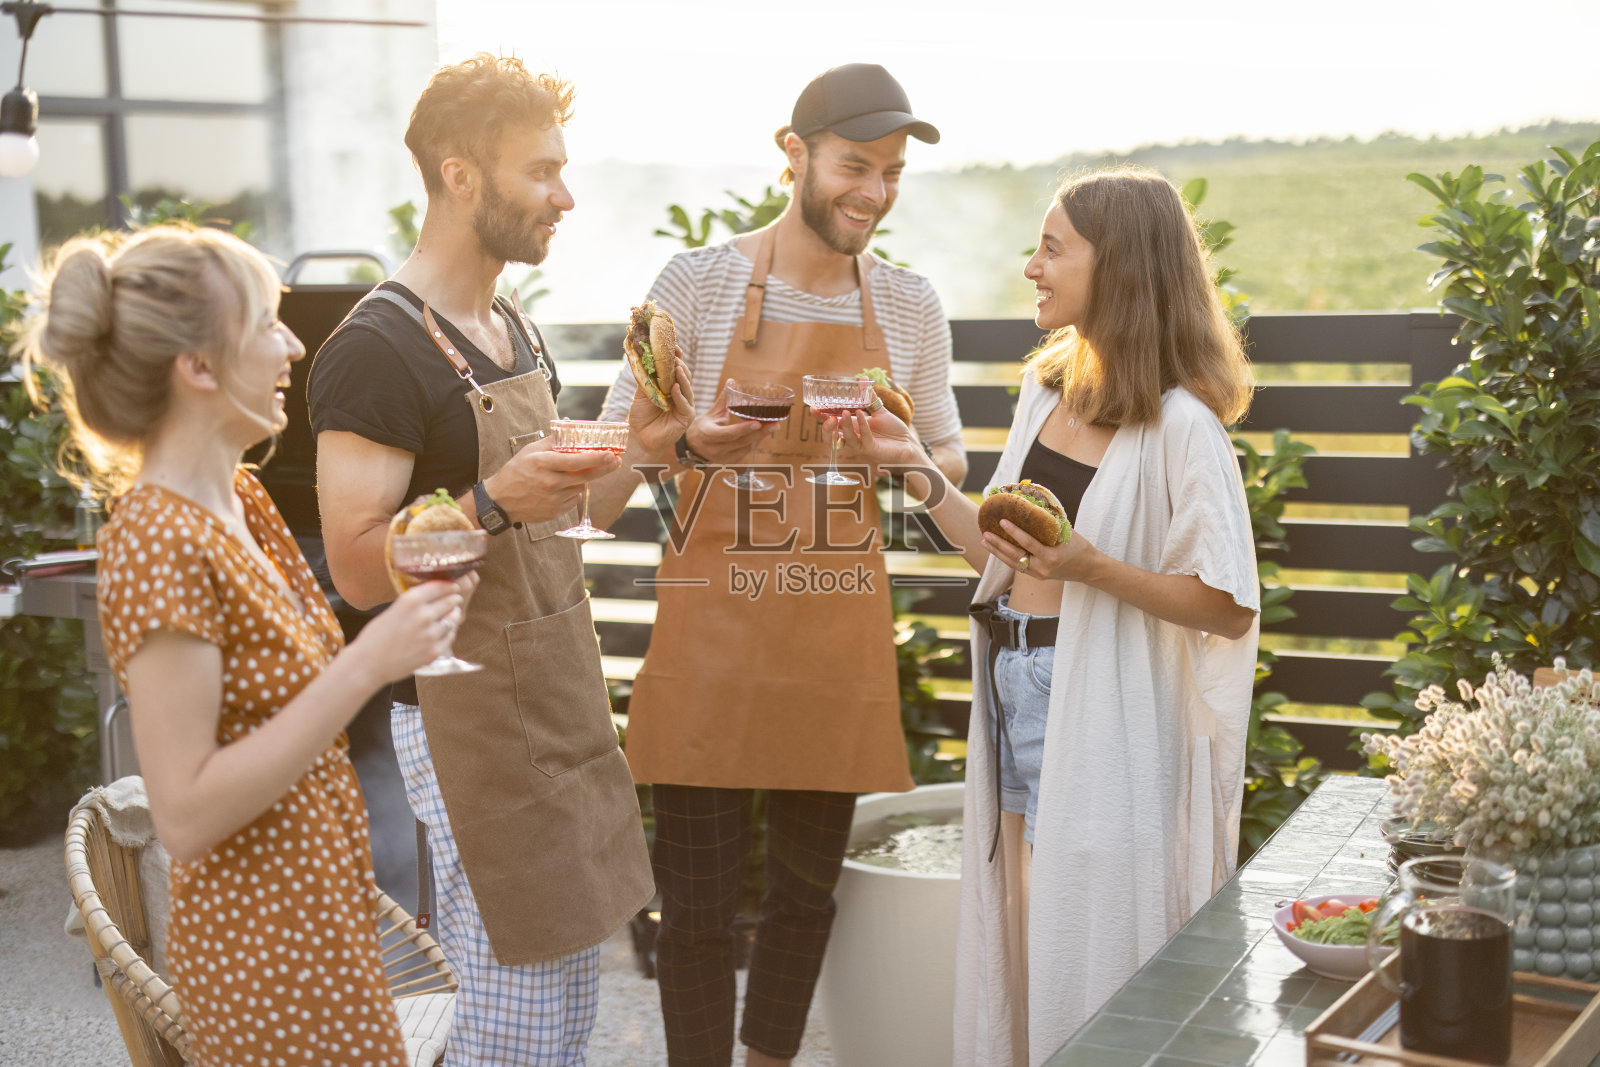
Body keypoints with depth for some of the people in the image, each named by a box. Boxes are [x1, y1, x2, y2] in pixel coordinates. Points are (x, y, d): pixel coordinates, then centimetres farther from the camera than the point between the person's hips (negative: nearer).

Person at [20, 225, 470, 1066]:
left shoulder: (239, 499, 5)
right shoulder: (158, 543, -23)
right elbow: (185, 816, -25)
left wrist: (404, 608, 0)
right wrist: (366, 666, -28)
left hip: (321, 913, 9)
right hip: (273, 959, -9)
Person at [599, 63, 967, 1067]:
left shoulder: (910, 303, 6)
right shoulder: (698, 282, -5)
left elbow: (950, 458, 16)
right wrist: (694, 441, -23)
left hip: (841, 645, 4)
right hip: (712, 642, -3)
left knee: (808, 887, 16)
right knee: (700, 898, 0)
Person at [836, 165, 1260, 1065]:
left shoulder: (1181, 425, -15)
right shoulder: (1048, 389, 9)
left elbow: (1229, 609, -16)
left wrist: (1090, 567, -25)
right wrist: (915, 469, 5)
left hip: (1103, 713, -7)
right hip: (1014, 688, 7)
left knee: (1092, 946, 3)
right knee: (1019, 939, 16)